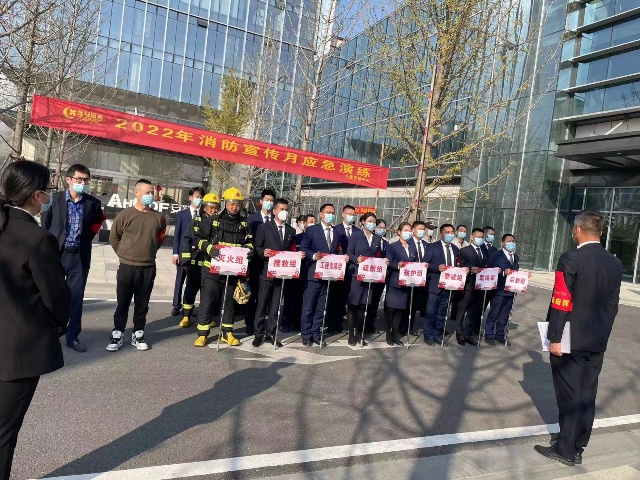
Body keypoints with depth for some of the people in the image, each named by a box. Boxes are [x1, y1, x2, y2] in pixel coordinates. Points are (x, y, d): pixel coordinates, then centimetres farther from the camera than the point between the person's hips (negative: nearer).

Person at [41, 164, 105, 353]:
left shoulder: (93, 203, 1)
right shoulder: (54, 199, -3)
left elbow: (96, 226, 15)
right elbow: (45, 225, 3)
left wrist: (85, 240, 4)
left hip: (80, 256, 1)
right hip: (56, 253, -1)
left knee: (76, 297, 7)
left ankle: (73, 336, 19)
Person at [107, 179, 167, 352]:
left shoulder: (158, 217, 2)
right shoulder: (125, 214, -6)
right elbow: (113, 237, 3)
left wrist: (149, 252, 10)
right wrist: (124, 254, 3)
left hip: (148, 268, 2)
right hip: (127, 267, -2)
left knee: (142, 304, 11)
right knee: (122, 303, 6)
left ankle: (138, 335, 22)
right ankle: (118, 334, 18)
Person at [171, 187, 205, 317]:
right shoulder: (181, 214, 3)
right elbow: (177, 234, 1)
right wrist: (176, 253, -4)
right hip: (184, 252, 0)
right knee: (180, 279, 8)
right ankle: (177, 305, 21)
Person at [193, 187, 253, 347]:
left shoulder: (244, 223, 8)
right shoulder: (212, 220, -3)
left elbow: (249, 241, 16)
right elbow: (199, 239, -3)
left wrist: (249, 249, -6)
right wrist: (209, 248, -21)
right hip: (212, 269, -3)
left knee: (228, 302, 14)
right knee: (206, 302, 1)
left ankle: (227, 333, 25)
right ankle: (202, 334, 12)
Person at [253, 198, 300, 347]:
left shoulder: (291, 231, 13)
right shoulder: (264, 227, 1)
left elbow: (292, 251, 14)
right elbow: (257, 247, -2)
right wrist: (263, 252, -22)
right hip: (267, 271, -3)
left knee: (275, 305, 9)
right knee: (262, 304, 3)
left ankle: (271, 334, 17)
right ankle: (259, 333, 12)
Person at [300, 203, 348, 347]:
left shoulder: (337, 232, 13)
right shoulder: (312, 230, -1)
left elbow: (338, 251, 14)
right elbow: (303, 249, -4)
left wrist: (344, 256, -7)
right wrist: (313, 256, -21)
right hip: (314, 273, -4)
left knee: (321, 307, 11)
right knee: (308, 306, 1)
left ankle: (315, 334, 20)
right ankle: (306, 335, 10)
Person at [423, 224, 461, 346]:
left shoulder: (455, 249, 16)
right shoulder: (432, 247, -1)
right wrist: (437, 267, -22)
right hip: (435, 284, -5)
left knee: (442, 313, 11)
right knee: (431, 312, -2)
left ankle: (438, 335, 21)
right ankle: (428, 336, 8)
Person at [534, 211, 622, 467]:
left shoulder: (570, 260, -16)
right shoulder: (615, 263, 4)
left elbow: (561, 302, -18)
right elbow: (613, 304, 9)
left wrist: (554, 337, -13)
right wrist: (602, 332, 17)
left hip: (570, 339, -6)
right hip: (598, 341, 6)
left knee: (569, 395, 4)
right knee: (587, 395, 13)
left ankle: (566, 449, 13)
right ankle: (578, 447, 25)